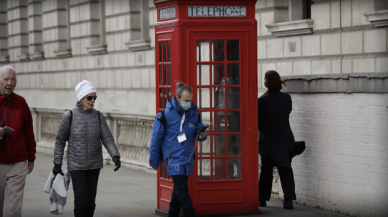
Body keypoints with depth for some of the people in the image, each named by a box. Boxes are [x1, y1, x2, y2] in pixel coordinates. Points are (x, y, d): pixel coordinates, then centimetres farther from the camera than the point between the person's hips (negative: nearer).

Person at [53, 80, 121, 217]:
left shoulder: (98, 116, -1)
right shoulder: (69, 116, -10)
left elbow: (107, 139, -5)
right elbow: (60, 140, -3)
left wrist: (115, 156, -22)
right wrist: (57, 163, -4)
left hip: (94, 164, 3)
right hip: (76, 165, -3)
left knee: (90, 200, 6)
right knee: (81, 199, -13)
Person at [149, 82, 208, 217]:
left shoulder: (194, 113, 3)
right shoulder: (166, 115, -9)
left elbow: (199, 130, 13)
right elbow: (156, 139, -3)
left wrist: (201, 135, -14)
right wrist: (154, 161, 1)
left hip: (188, 159, 5)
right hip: (174, 158, -5)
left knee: (179, 190, 15)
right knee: (182, 190, -12)